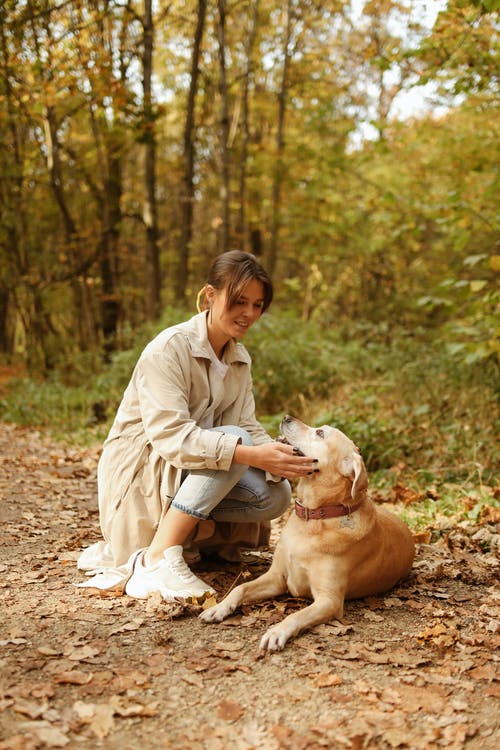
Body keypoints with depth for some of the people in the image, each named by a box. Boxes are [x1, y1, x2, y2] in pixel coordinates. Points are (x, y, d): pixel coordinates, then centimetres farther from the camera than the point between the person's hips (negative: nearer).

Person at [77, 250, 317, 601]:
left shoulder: (240, 358, 5)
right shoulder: (169, 349, -20)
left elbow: (249, 428, -3)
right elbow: (170, 435, -31)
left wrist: (279, 459, -26)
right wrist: (251, 454, -42)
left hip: (189, 474, 8)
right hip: (138, 470, -8)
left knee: (276, 495, -14)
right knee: (233, 440, -29)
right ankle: (158, 559, -27)